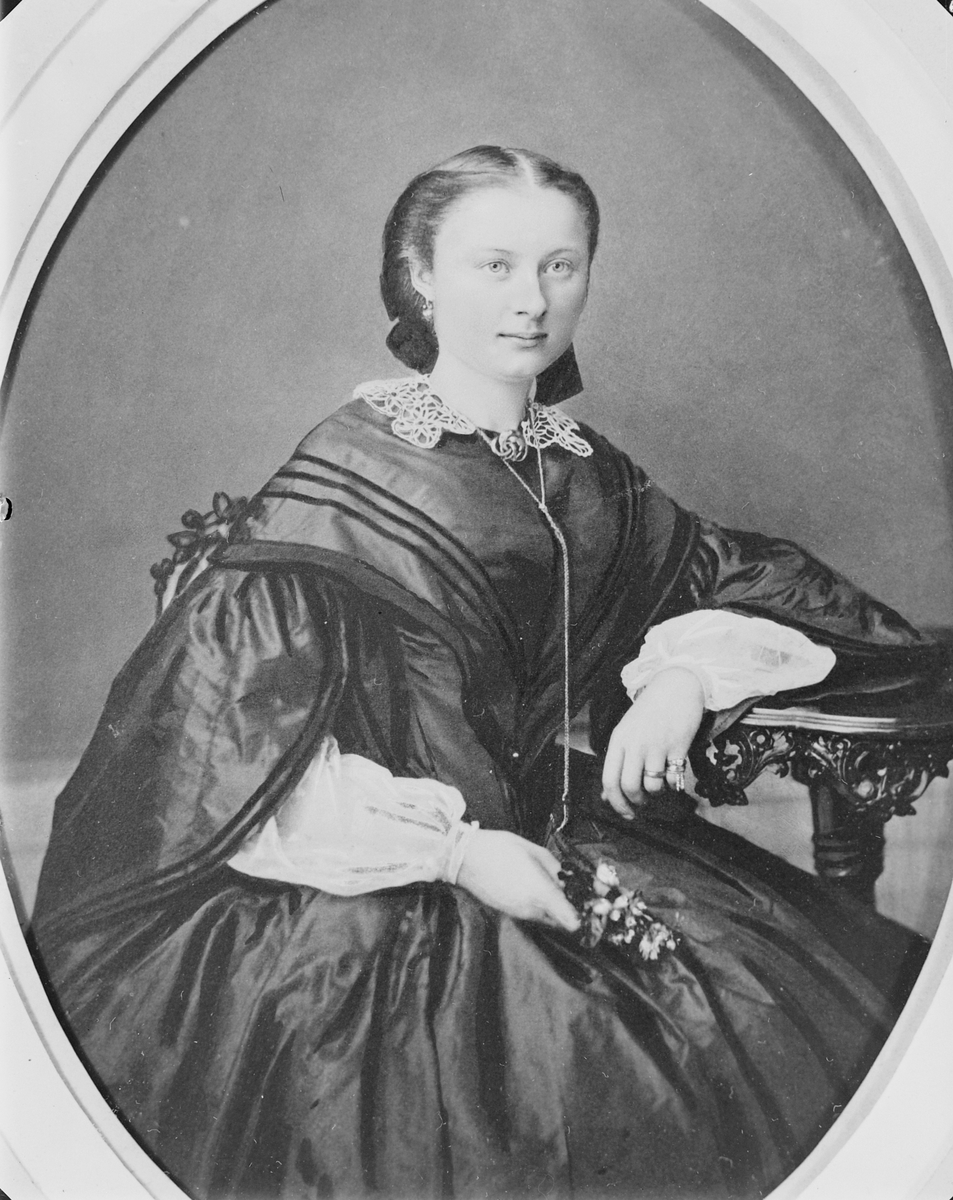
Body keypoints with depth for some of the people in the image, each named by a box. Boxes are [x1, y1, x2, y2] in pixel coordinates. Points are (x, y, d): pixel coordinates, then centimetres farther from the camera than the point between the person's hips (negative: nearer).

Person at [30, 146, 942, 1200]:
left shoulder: (586, 476, 10)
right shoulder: (338, 488, -9)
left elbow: (738, 578, 23)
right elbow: (224, 731, -14)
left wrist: (689, 675, -1)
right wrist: (457, 852, -18)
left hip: (552, 839, 6)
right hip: (375, 894, -6)